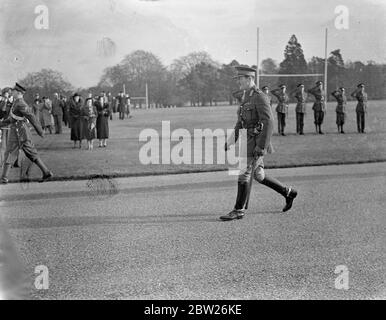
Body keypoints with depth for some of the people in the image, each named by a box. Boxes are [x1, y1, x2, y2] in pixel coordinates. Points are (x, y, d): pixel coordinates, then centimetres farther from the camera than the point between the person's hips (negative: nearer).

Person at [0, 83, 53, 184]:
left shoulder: (20, 104, -15)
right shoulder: (18, 103, 17)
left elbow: (31, 117, -20)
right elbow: (11, 119, 25)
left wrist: (39, 131, -20)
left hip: (18, 133, -9)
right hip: (24, 132, 9)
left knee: (9, 155, 0)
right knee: (32, 154, 9)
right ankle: (46, 172, 6)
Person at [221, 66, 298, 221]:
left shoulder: (260, 97, -15)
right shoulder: (246, 97, 15)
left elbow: (269, 123, -22)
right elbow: (241, 122, 21)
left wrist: (262, 146, -24)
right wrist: (231, 141, 14)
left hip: (257, 142, -9)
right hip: (250, 142, 9)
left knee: (244, 174, -6)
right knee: (258, 175, 14)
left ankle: (239, 210, 2)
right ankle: (288, 192, 26)